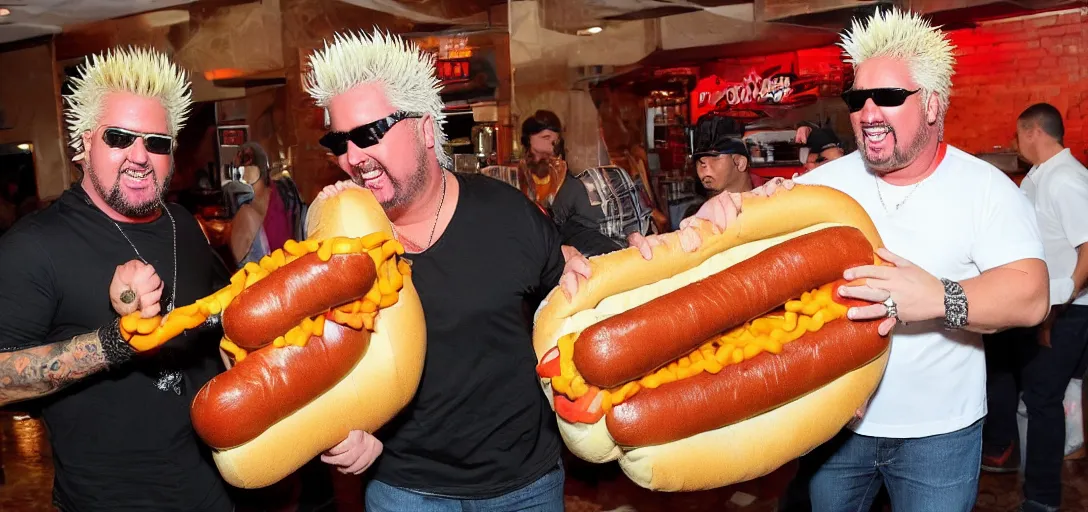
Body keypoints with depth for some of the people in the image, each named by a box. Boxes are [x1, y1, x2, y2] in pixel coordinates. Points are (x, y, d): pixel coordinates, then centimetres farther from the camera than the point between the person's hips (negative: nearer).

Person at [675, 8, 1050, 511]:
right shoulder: (827, 181, -2)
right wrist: (724, 207, -31)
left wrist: (941, 299, -38)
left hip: (938, 432, -2)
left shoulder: (986, 188, -9)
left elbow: (1030, 295, -19)